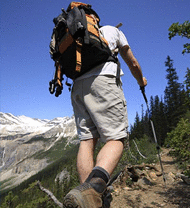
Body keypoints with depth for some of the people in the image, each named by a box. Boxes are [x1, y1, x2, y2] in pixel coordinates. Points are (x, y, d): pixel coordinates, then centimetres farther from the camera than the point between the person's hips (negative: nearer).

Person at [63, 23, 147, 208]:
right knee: (116, 138, -11)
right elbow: (132, 63, 26)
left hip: (77, 86, 6)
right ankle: (92, 187, -35)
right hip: (102, 80, -5)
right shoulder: (113, 30, 25)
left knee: (87, 140, 1)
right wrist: (141, 80, 44)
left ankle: (86, 190, -9)